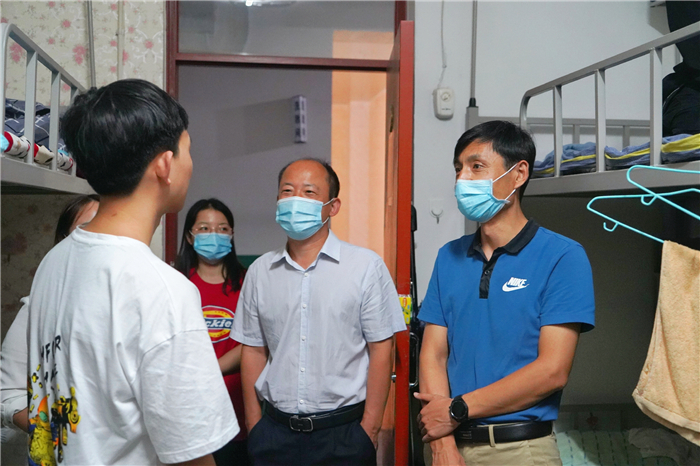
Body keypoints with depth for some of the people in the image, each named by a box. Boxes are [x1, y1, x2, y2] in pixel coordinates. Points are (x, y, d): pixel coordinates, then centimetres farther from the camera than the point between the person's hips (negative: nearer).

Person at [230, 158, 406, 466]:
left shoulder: (366, 266, -5)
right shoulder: (260, 271, 5)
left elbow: (381, 351, -5)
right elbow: (253, 351, 8)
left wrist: (369, 429, -8)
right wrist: (254, 426, 4)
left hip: (343, 431, -3)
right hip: (274, 431, 3)